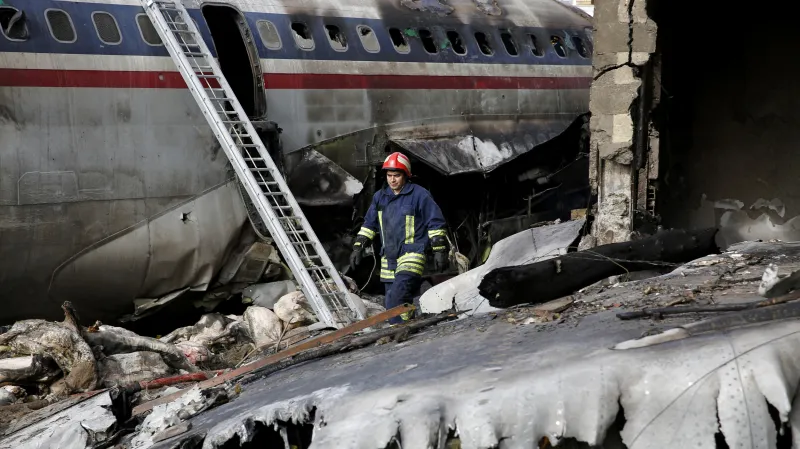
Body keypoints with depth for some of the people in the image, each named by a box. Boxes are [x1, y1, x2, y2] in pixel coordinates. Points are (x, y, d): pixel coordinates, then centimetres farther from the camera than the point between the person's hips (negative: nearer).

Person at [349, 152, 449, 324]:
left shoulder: (419, 195, -5)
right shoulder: (380, 197, 12)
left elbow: (436, 224, -3)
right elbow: (369, 224, 22)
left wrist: (440, 251, -6)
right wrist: (358, 247, 14)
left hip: (412, 257, -7)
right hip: (389, 259, 7)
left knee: (396, 298, -23)